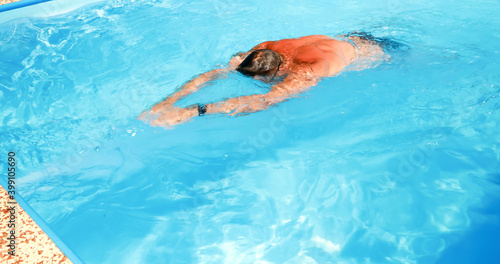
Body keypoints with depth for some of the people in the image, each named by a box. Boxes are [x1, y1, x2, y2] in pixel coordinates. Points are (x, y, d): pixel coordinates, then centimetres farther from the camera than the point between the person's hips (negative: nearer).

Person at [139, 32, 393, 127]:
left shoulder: (307, 73, -53)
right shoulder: (264, 50, -33)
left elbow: (262, 102, -63)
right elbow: (214, 73, -36)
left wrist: (193, 111, -69)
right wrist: (169, 100, -46)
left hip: (373, 50, -3)